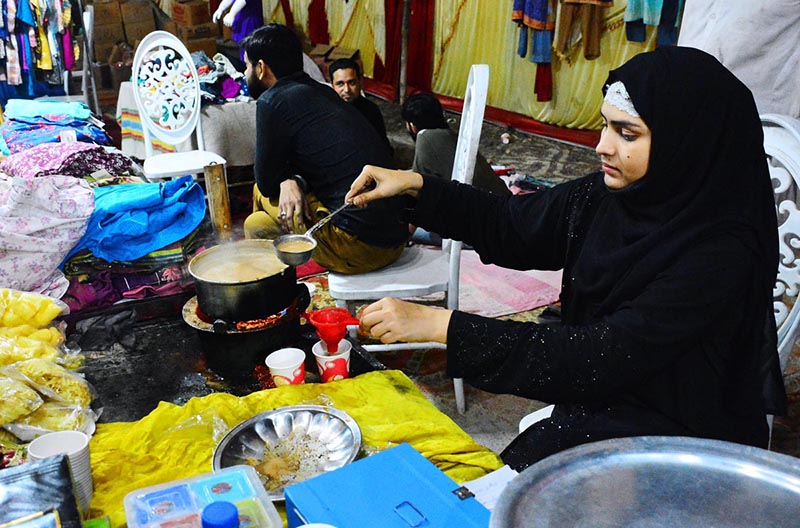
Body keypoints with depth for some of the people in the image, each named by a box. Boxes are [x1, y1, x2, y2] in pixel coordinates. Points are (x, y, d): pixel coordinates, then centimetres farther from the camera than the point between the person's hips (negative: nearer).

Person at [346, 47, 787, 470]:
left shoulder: (720, 254, -25)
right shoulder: (605, 196, -6)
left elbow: (598, 355, -30)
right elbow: (507, 226, 8)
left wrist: (441, 325, -32)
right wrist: (415, 185, -5)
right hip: (598, 406, 5)